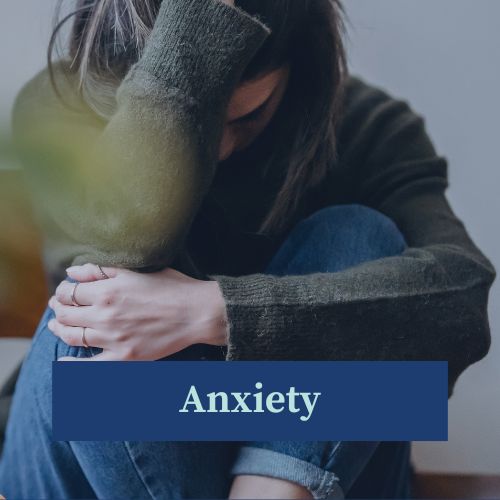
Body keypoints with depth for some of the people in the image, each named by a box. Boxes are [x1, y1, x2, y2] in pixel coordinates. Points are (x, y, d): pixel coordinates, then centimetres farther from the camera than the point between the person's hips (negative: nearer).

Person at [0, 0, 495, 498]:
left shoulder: (369, 126, -10)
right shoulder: (57, 103, -11)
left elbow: (460, 292, -29)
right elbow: (130, 232, -34)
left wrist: (213, 311, -37)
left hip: (305, 458, 0)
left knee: (358, 237, -22)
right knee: (92, 296, -29)